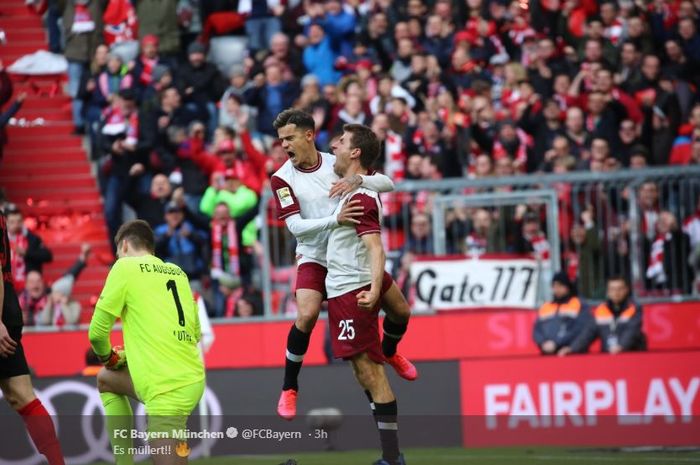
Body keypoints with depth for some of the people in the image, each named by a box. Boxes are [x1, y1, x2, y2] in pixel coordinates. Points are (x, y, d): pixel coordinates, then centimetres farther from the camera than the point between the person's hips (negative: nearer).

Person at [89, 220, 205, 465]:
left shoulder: (125, 266, -2)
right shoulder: (178, 272, 16)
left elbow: (97, 332, -2)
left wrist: (110, 358, 20)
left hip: (168, 389, -8)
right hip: (192, 378, 8)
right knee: (106, 380, 29)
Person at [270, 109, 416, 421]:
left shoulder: (337, 164, -5)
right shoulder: (282, 178, -10)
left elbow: (387, 183, -8)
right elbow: (295, 225, -18)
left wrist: (358, 180, -29)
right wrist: (335, 220, -33)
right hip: (315, 258, -3)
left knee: (400, 310, 5)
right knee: (306, 316, -27)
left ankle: (389, 352, 41)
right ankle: (289, 388, -8)